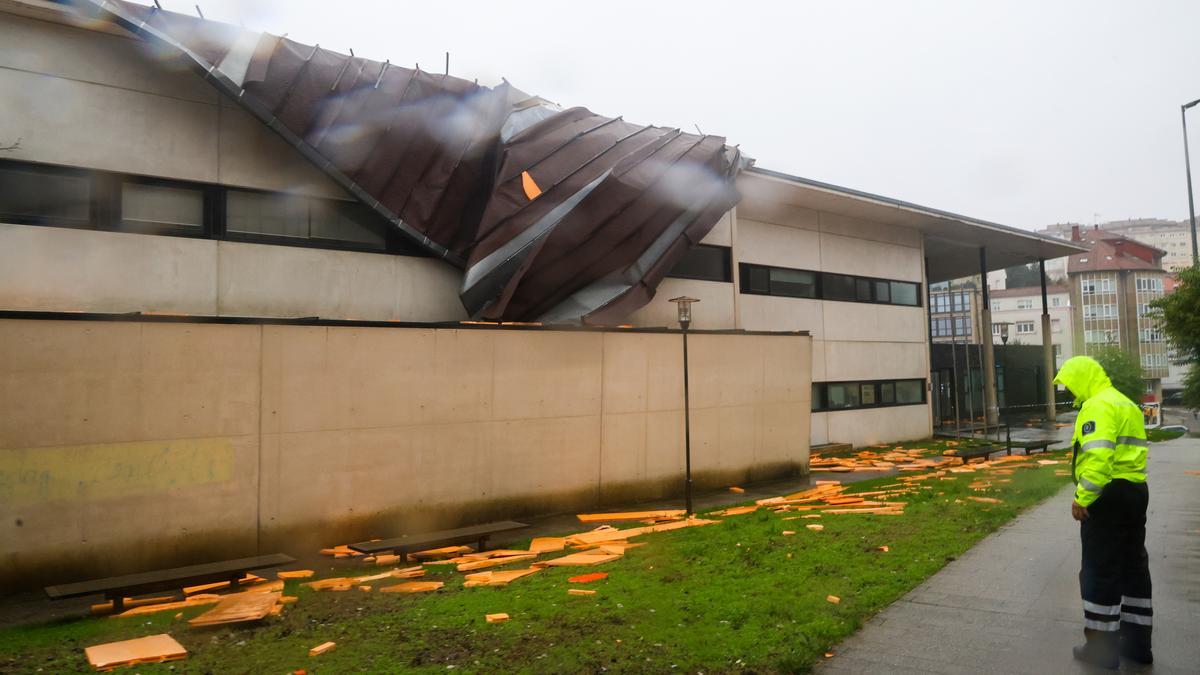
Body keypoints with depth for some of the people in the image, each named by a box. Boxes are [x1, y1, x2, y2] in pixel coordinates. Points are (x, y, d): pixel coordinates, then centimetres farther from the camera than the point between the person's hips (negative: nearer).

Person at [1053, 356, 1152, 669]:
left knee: (1100, 571, -1)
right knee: (1133, 566, 16)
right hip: (1136, 491, 10)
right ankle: (1137, 642, 25)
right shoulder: (1126, 404, 18)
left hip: (1109, 494, -10)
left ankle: (1102, 647, 7)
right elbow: (1127, 452, 17)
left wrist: (1082, 498, -23)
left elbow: (1097, 455, -26)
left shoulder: (1098, 405, -14)